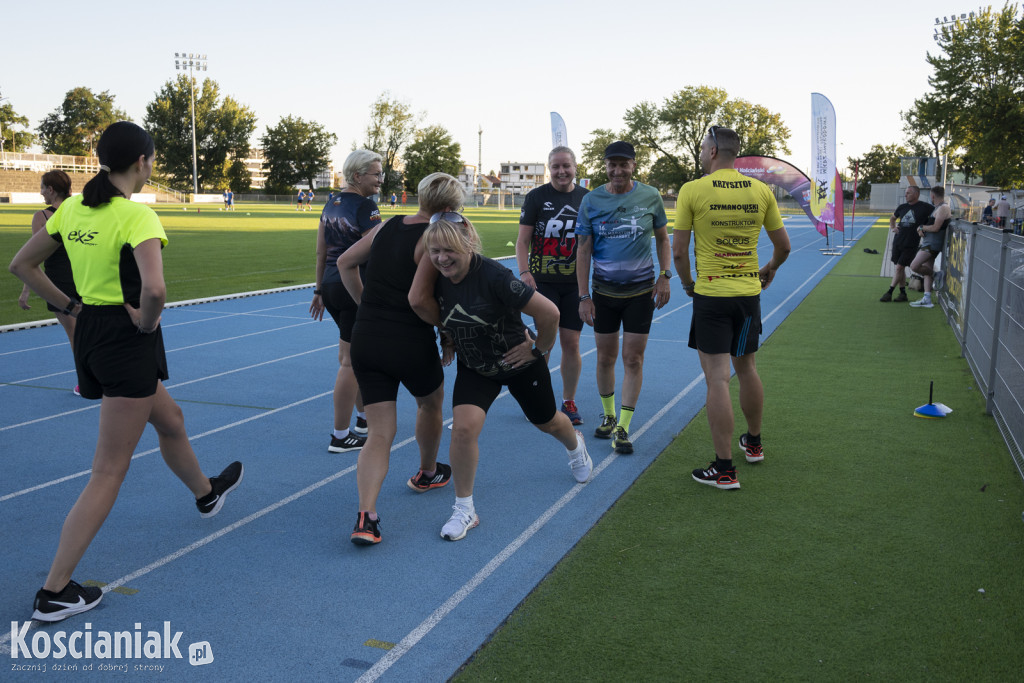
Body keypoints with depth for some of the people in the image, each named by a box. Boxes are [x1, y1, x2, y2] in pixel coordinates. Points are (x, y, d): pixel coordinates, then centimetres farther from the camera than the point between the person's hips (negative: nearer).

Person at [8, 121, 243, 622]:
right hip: (128, 341, -9)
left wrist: (71, 306, 12)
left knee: (170, 420, 31)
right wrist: (147, 322, -15)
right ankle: (54, 592, 6)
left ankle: (206, 492, 56)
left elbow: (21, 265, 11)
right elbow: (154, 288, -35)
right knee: (109, 472, 1)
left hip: (89, 333, 9)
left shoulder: (72, 208, 4)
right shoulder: (136, 215, -19)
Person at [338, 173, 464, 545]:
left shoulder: (386, 227, 9)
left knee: (380, 432, 6)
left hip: (365, 339, 5)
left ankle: (365, 516, -11)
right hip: (411, 343, -5)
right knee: (431, 402, 28)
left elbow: (345, 262, 19)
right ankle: (427, 473, 48)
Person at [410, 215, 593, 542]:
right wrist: (448, 335, -11)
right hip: (474, 368, 4)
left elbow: (549, 312, -29)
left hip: (519, 363, -3)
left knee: (547, 422, 20)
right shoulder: (438, 277, -16)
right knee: (464, 427, -19)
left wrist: (540, 348, -17)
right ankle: (464, 509, -1)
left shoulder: (493, 275, -33)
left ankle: (575, 445, 58)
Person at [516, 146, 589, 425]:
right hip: (543, 281, -2)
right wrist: (524, 272, -13)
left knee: (571, 343, 3)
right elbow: (523, 239, -1)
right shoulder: (536, 197, 1)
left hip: (575, 283, 2)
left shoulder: (587, 199, 8)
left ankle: (569, 402, 17)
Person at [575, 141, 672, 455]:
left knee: (633, 359, -2)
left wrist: (664, 276, -2)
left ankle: (623, 428, 6)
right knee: (605, 358, 8)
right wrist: (583, 296, -4)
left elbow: (663, 239, 9)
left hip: (641, 290, -1)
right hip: (604, 291, 1)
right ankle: (608, 416, 29)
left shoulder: (650, 196, -2)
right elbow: (583, 250, 0)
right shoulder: (591, 201, -3)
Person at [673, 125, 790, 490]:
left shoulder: (692, 190, -9)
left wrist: (687, 283, 10)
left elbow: (679, 250, -8)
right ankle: (753, 443, 39)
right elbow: (783, 246, 9)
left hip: (710, 295, -4)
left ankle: (724, 469, 1)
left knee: (717, 378, -2)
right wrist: (770, 269, 29)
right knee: (746, 368, 21)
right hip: (749, 293, 5)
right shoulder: (761, 191, 2)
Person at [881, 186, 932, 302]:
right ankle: (903, 293, 18)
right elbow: (892, 218, 28)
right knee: (899, 268, 8)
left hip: (910, 244, -6)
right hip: (898, 241, 6)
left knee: (899, 267, -8)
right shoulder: (902, 207, 11)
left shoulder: (925, 207, -5)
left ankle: (889, 292, 0)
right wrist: (893, 227, 9)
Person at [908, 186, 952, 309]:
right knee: (927, 271, 9)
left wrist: (921, 228, -6)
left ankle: (935, 275, 6)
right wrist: (921, 229, 1)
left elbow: (935, 228, -20)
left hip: (933, 243, -10)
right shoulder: (937, 208, 17)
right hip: (928, 243, 10)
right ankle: (927, 300, 9)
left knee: (914, 267, -16)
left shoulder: (943, 208, -14)